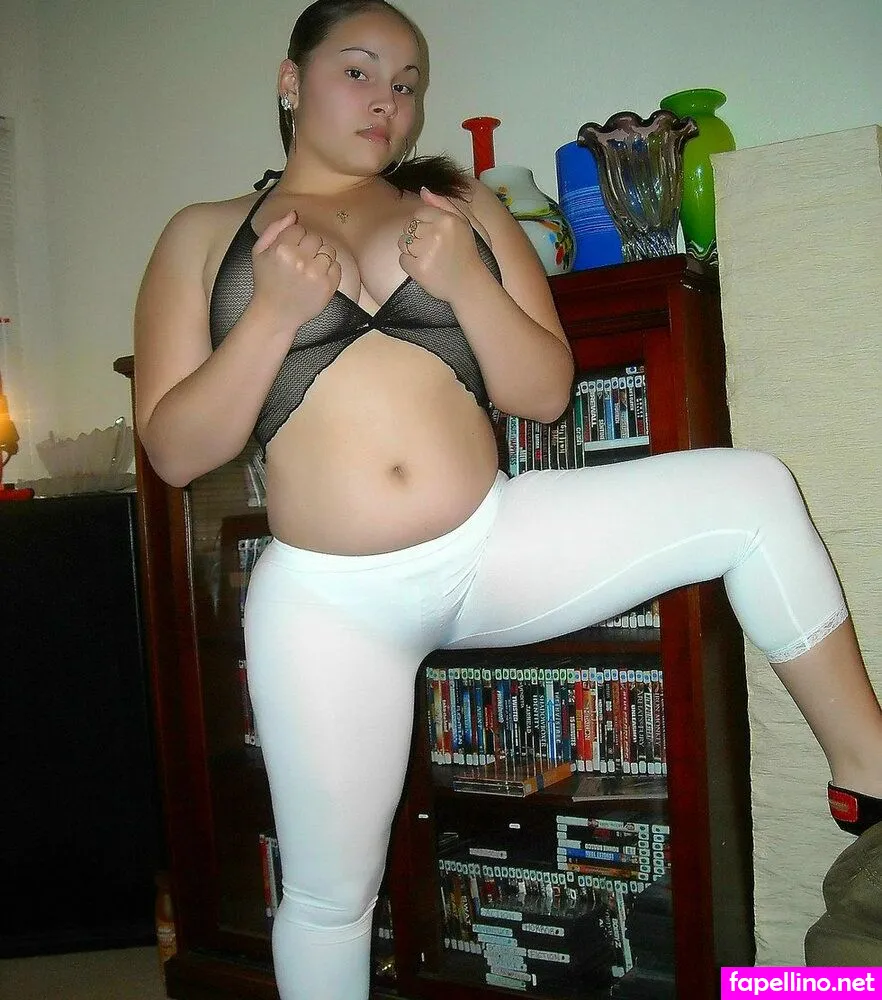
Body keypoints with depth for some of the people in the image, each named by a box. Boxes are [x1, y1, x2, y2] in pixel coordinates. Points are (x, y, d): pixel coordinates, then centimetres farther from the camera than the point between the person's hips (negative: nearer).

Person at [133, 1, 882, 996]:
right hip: (327, 601, -1)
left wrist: (465, 283, -12)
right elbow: (173, 450, -2)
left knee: (752, 491, -11)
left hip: (494, 548, 2)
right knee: (327, 895, 9)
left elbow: (548, 391, 4)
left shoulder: (462, 206, 10)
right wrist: (278, 311, -14)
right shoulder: (204, 236, 6)